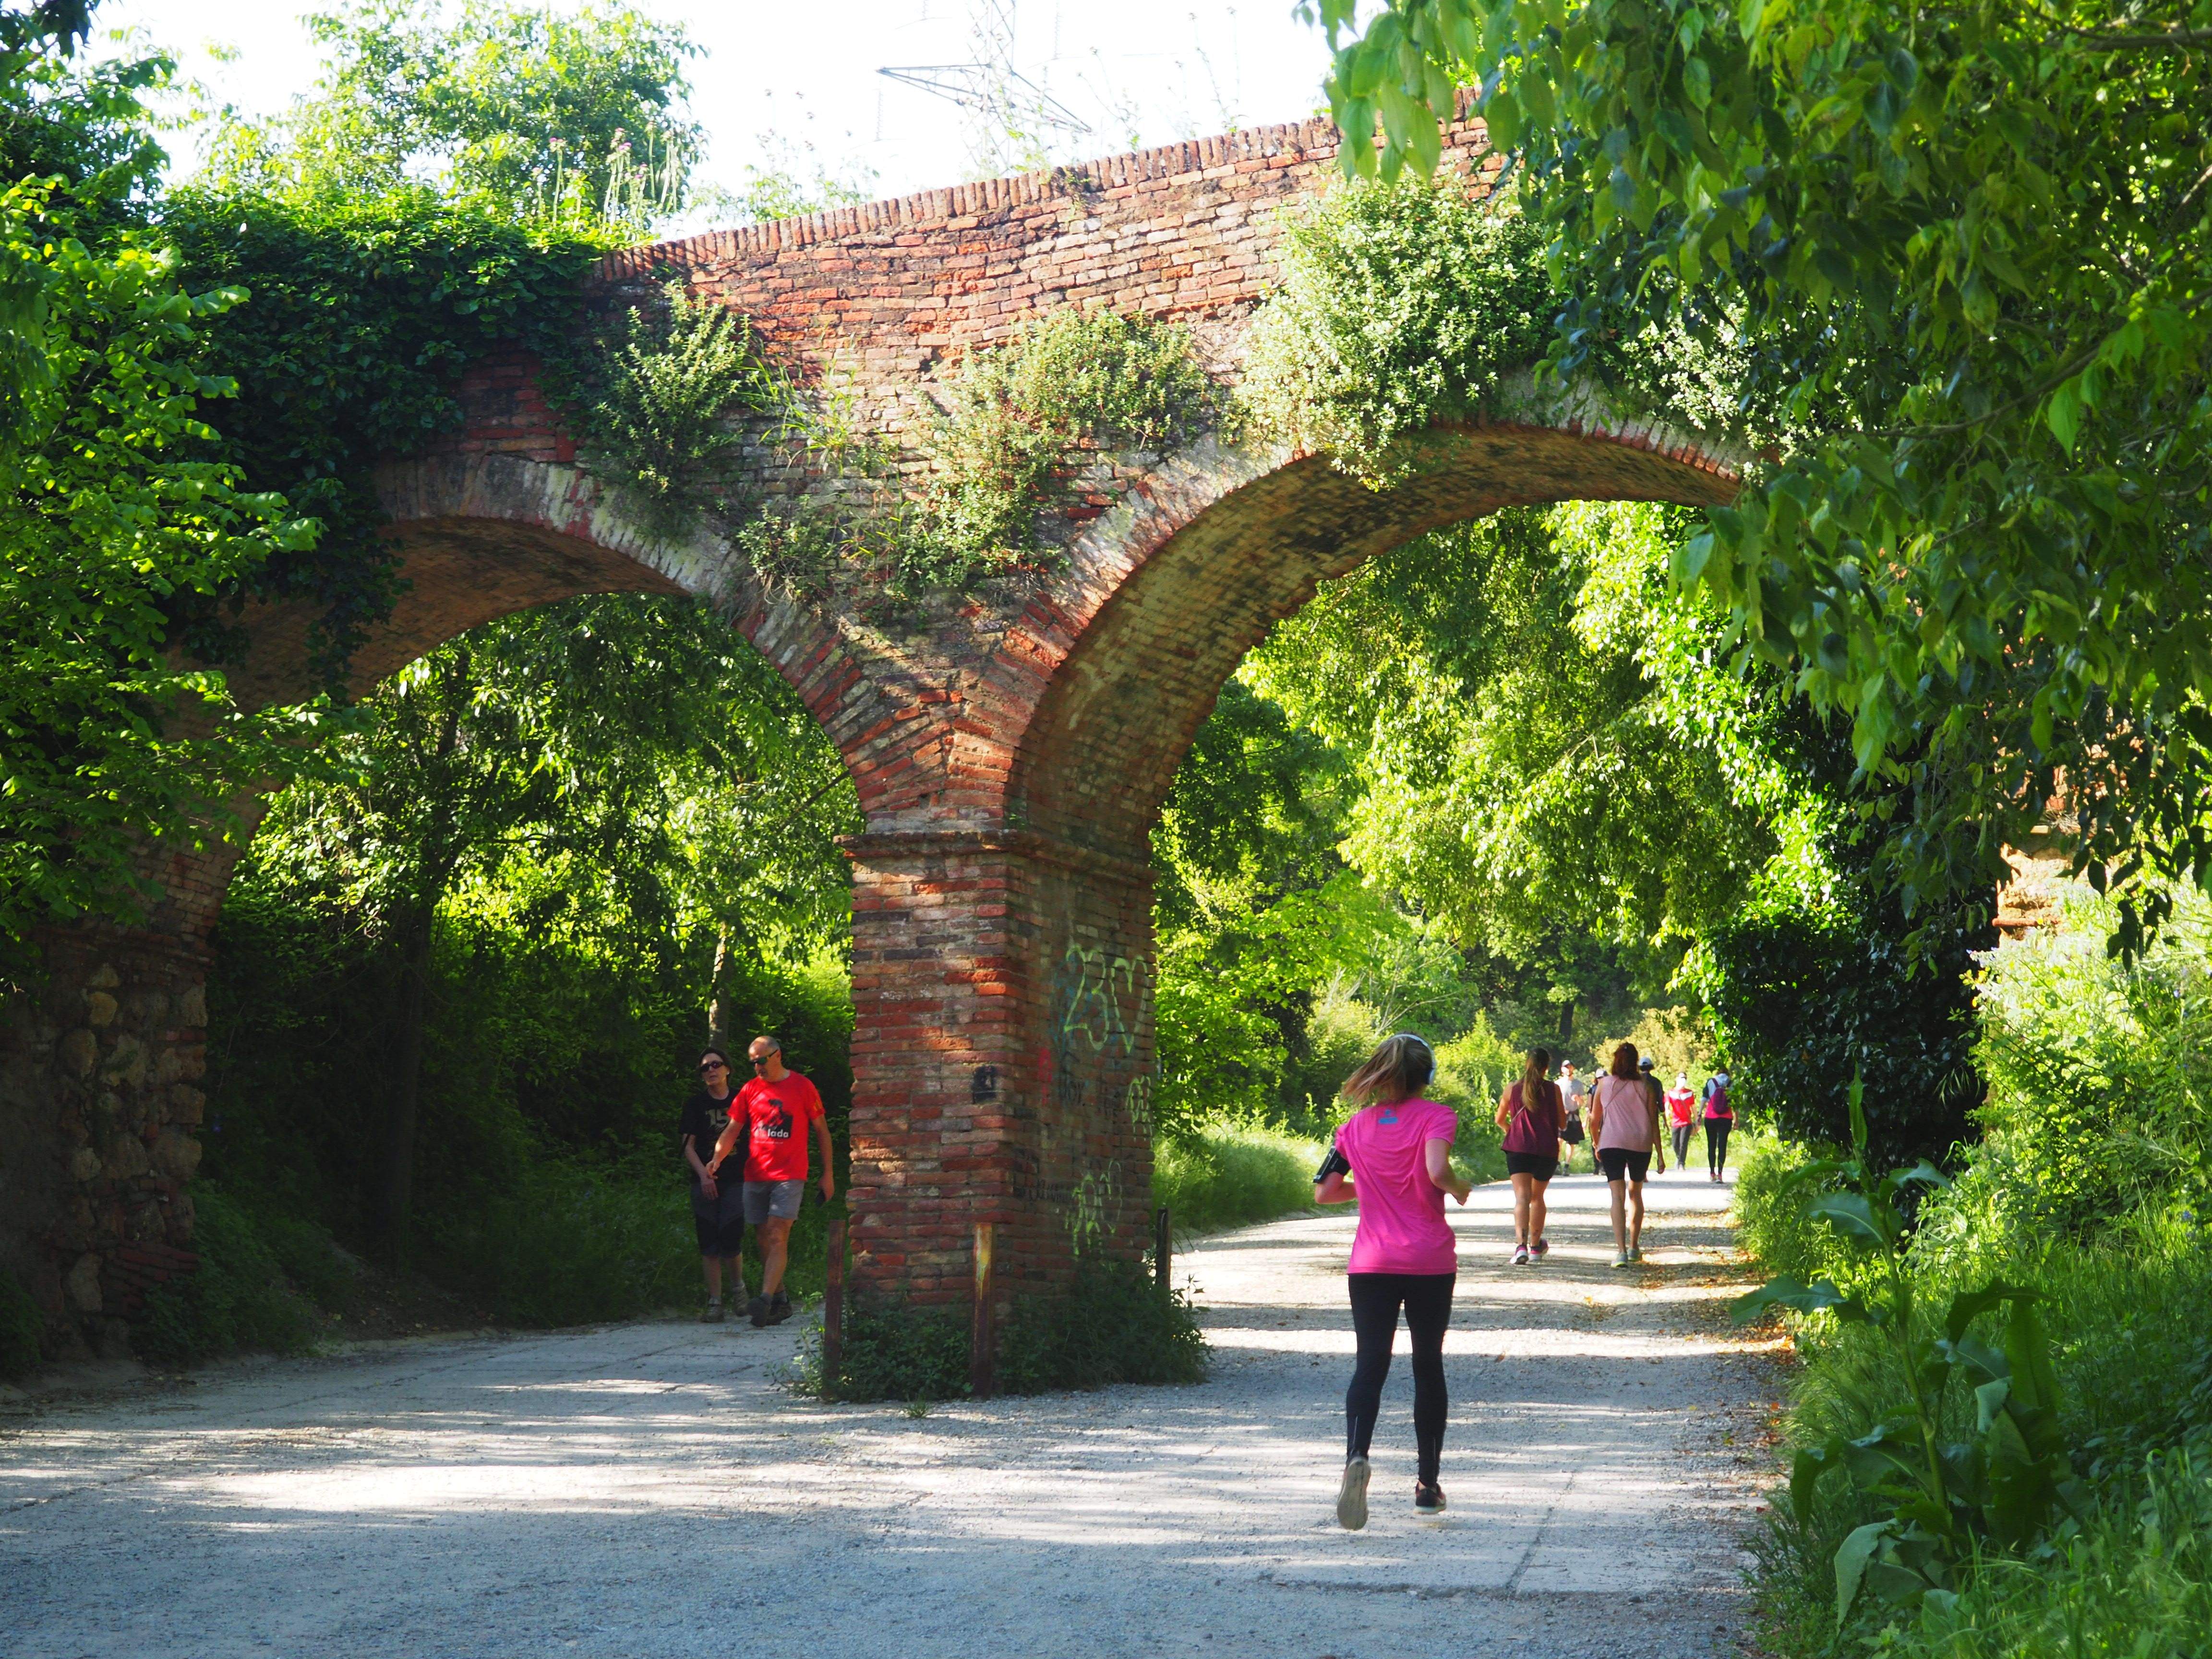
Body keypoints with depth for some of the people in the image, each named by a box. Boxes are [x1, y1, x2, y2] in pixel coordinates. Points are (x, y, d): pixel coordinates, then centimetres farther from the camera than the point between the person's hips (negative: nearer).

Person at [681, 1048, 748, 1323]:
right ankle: (714, 1303, 4)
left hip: (736, 1180, -1)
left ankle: (738, 1286, 14)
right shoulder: (695, 1105, 7)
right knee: (709, 1244, -1)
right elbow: (688, 1145, 2)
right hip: (705, 1182, 1)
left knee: (730, 1236, -13)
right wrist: (703, 1175, -11)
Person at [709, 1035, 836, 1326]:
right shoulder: (750, 1090, 10)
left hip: (789, 1176, -4)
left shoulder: (801, 1087, 1)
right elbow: (732, 1130, 8)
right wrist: (718, 1157, -11)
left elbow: (822, 1131, 7)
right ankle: (780, 1302, 14)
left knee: (777, 1237, -16)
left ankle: (766, 1299, -26)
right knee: (765, 1241, 5)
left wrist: (828, 1174, 4)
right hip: (755, 1177, 4)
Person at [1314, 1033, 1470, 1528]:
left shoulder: (1357, 1125, 7)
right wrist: (1460, 1189, -1)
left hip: (1371, 1264, 2)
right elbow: (1437, 1171, -22)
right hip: (1431, 1263, -1)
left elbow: (1324, 1192, 5)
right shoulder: (1435, 1116, -4)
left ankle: (1357, 1456, -31)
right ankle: (1428, 1483, 19)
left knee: (1370, 1365, -4)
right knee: (1428, 1366, 12)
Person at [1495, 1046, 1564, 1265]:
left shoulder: (1512, 1089, 3)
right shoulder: (1553, 1089, 0)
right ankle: (1535, 1246, 29)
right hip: (1547, 1150, 1)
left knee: (1522, 1197, -9)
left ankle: (1521, 1245, -29)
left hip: (1518, 1148, -1)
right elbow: (1563, 1124, 5)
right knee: (1537, 1197, 18)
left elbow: (1500, 1120, 14)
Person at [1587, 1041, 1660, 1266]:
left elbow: (1594, 1121, 7)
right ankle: (1634, 1247, 28)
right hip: (1641, 1144, 2)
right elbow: (1653, 1121, 3)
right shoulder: (1644, 1086, 5)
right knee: (1635, 1193, 20)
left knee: (1618, 1195, -8)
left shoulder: (1604, 1084, 3)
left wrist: (1597, 1145, 22)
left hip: (1612, 1144, -2)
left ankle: (1621, 1250, -23)